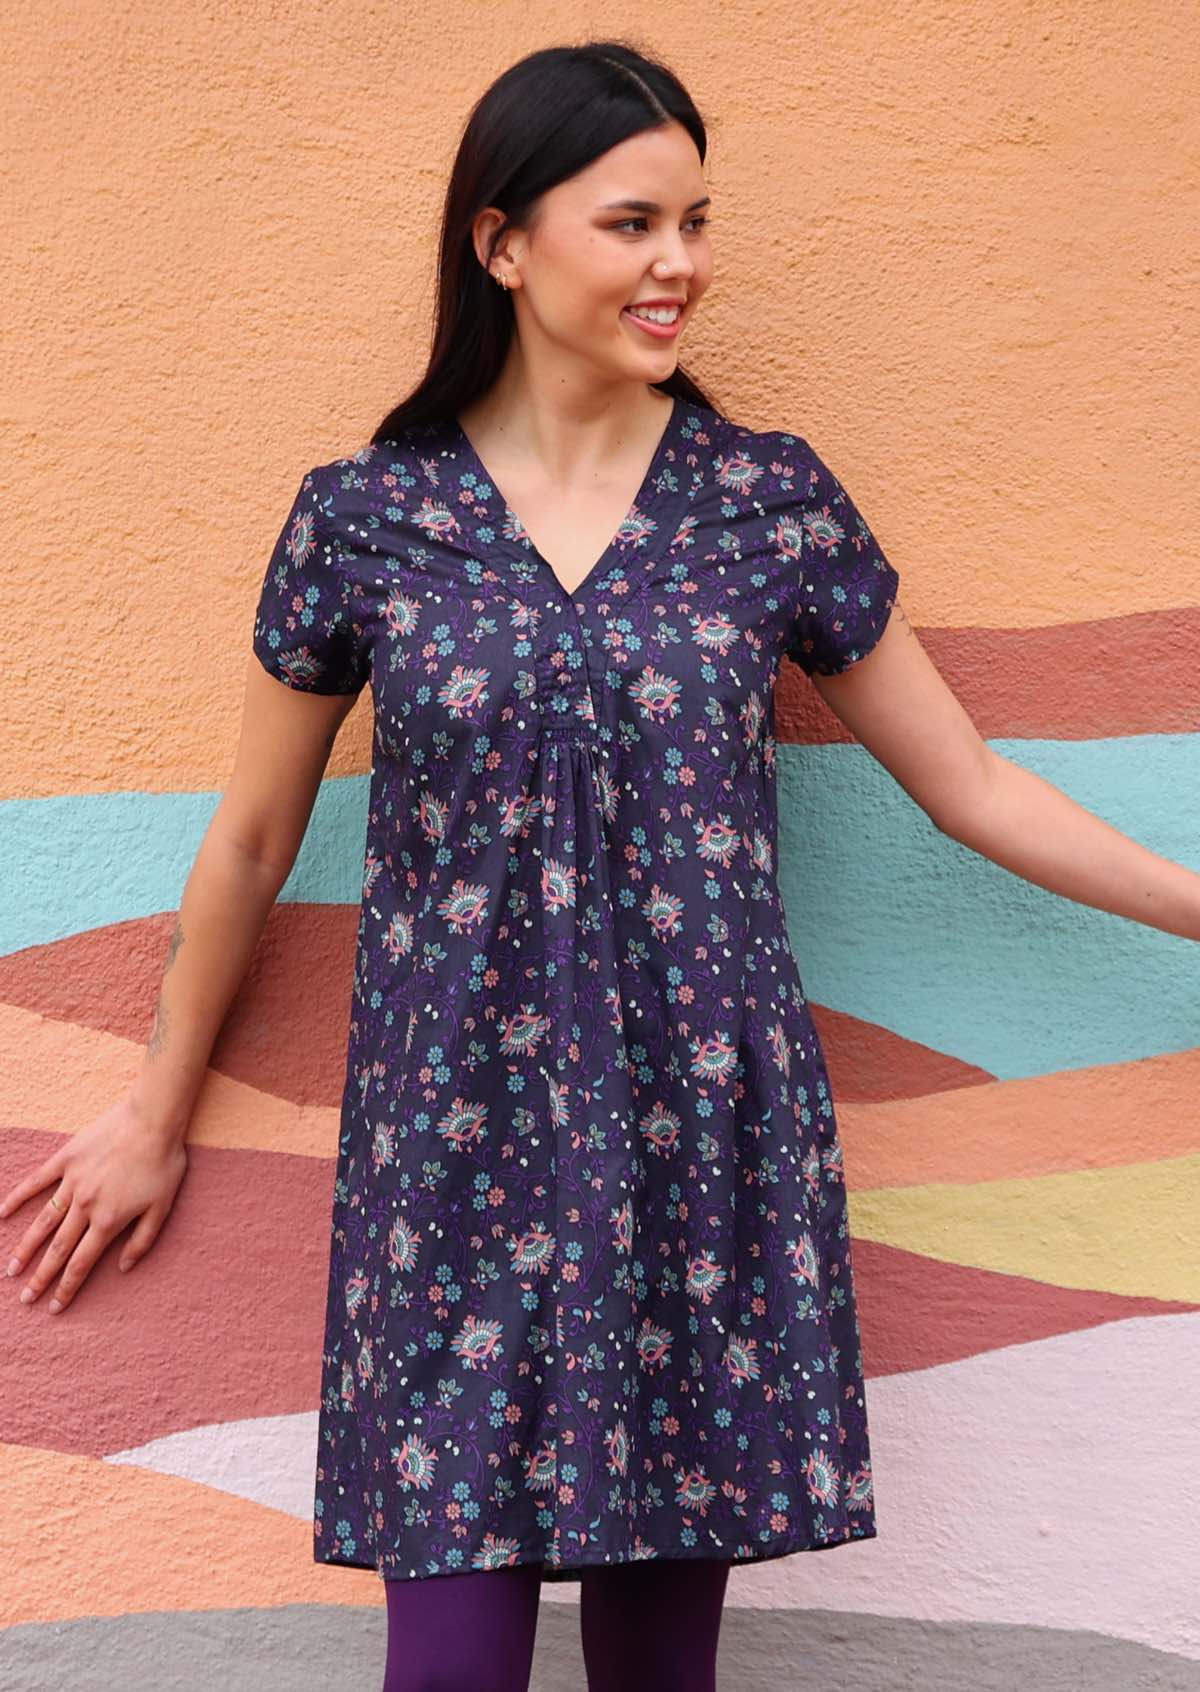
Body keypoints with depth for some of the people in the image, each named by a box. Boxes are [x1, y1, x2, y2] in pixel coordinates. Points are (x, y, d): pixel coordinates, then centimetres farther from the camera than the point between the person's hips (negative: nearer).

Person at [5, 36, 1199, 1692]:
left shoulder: (775, 498, 1)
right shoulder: (361, 515, -1)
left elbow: (967, 782, 9)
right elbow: (255, 838, 9)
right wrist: (155, 1115, 17)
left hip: (707, 1137, 1)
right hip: (460, 1149, 0)